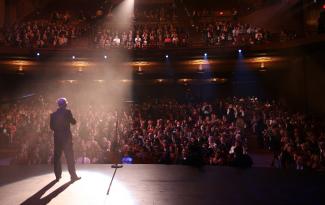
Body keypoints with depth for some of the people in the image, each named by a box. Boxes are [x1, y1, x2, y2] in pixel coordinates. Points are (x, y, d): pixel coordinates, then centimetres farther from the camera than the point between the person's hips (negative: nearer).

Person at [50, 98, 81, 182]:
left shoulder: (53, 114, 4)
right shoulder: (67, 112, -7)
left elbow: (51, 126, 6)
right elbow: (73, 122, -4)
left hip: (57, 137, 4)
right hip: (66, 137, -4)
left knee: (57, 156, 12)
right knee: (69, 156, 2)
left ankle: (58, 175, 16)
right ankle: (73, 175, 3)